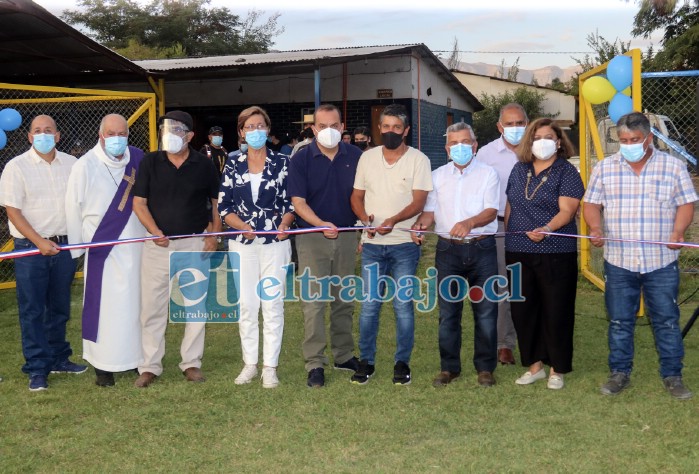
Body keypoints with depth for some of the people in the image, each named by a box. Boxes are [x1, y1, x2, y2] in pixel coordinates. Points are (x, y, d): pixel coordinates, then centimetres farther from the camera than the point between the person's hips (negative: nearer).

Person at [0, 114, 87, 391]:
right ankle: (37, 369, 8)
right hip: (31, 248, -4)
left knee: (60, 307, 14)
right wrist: (39, 242, -17)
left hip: (64, 246, 4)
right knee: (32, 310, 1)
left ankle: (59, 359, 27)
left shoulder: (71, 164, 6)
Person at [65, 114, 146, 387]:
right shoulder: (85, 166, -8)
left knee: (136, 302, 11)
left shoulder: (138, 160, 2)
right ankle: (104, 365, 11)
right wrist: (76, 247, -1)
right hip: (103, 250, -3)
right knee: (106, 305, 0)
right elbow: (73, 208, -3)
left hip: (137, 246, 4)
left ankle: (136, 357, 25)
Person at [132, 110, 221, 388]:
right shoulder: (150, 162, 3)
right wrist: (155, 231, -12)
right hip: (158, 243, 0)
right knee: (152, 307, 2)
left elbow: (217, 203, 8)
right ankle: (150, 366, 12)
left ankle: (191, 363, 17)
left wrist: (214, 235, -4)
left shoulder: (204, 166, 2)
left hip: (195, 243, 0)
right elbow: (139, 202, 2)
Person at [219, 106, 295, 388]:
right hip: (242, 244, 2)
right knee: (246, 304, 5)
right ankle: (250, 363, 18)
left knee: (272, 304, 0)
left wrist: (285, 223, -17)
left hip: (274, 242, -2)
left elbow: (291, 201, 1)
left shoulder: (282, 163, 2)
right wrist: (242, 226, -13)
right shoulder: (233, 166, 6)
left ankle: (270, 366, 10)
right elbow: (223, 207, 4)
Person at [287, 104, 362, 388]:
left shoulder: (355, 156, 3)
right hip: (312, 237, -3)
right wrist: (322, 224, -25)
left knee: (344, 300, 12)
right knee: (313, 300, -4)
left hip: (347, 235, 3)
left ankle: (344, 356, 25)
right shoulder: (301, 159, -5)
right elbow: (298, 202, -10)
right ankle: (315, 364, 1)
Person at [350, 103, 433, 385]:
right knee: (369, 305, 4)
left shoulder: (418, 160, -1)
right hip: (372, 244, 3)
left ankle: (402, 363, 14)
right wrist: (365, 218, -8)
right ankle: (366, 361, 14)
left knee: (403, 306, 2)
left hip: (404, 244, -2)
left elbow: (419, 201, -9)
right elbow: (356, 196, 12)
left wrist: (393, 220, -25)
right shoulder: (367, 157, 10)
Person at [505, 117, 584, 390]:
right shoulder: (519, 170, 12)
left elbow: (567, 211, -13)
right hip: (518, 252, 5)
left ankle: (557, 369, 15)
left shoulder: (566, 171, -3)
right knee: (522, 310, 8)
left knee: (556, 311, 2)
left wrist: (546, 229, -29)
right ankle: (535, 364, 22)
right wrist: (508, 236, 12)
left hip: (555, 253, -5)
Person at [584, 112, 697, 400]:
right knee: (619, 322, 9)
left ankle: (672, 376, 16)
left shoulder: (672, 166, 2)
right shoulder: (604, 168, 6)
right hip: (618, 261, 1)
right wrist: (595, 227, -12)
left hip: (661, 261, -1)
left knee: (667, 321, 4)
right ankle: (619, 373, 21)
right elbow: (591, 204, 7)